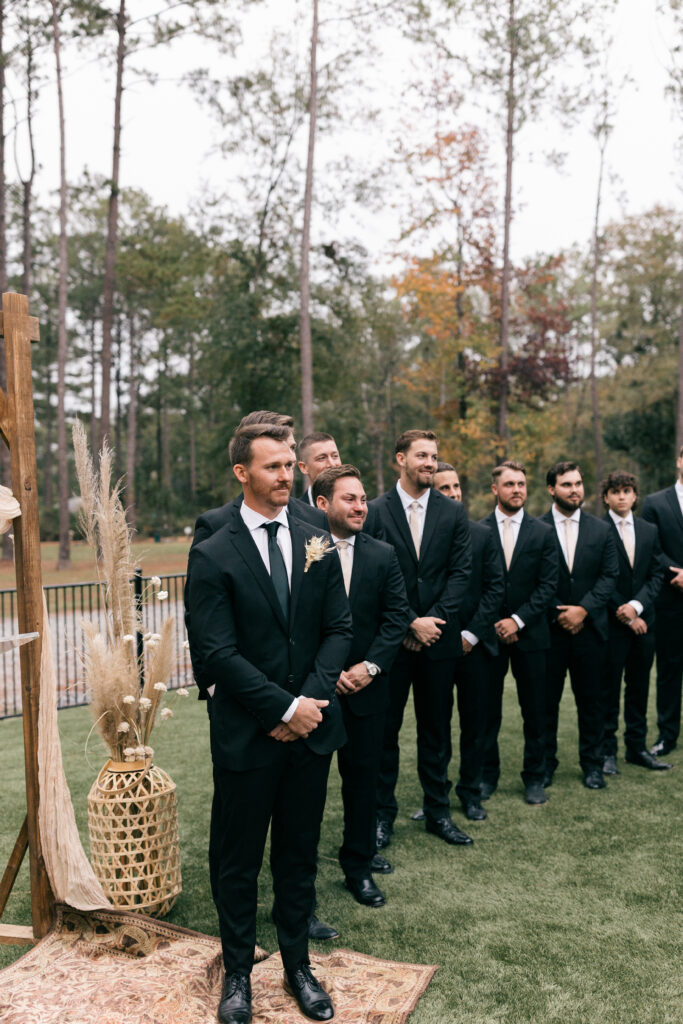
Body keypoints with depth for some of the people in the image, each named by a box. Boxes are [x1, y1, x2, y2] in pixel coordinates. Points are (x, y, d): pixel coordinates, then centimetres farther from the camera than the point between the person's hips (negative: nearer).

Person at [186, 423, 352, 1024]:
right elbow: (217, 652, -14)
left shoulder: (317, 544, 3)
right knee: (237, 860, 12)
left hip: (311, 726, 4)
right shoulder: (214, 556, -10)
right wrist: (285, 707, -15)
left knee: (299, 856, 17)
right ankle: (238, 972, 33)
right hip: (247, 733, -3)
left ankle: (298, 965, 36)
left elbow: (338, 629, 3)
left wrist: (312, 700, -10)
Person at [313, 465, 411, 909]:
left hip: (365, 686, 3)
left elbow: (397, 617, 0)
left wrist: (369, 666, -11)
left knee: (363, 774, 12)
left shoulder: (383, 555, 2)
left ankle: (359, 862, 30)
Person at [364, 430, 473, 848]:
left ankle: (438, 811, 27)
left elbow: (461, 571, 1)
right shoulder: (376, 511, -3)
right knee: (385, 729, 6)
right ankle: (383, 813, 20)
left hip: (439, 637, 3)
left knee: (437, 729, 13)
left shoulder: (453, 512, 6)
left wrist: (434, 619, -11)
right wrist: (411, 623, -12)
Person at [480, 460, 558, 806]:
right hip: (488, 633, -1)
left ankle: (534, 778, 22)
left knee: (535, 711, 8)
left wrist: (518, 620, -10)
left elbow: (548, 585, -1)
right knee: (487, 710, 7)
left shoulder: (543, 532, 4)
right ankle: (486, 775, 22)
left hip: (530, 634, 1)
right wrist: (491, 624, -7)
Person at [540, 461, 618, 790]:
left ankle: (592, 763, 23)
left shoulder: (601, 529, 6)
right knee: (547, 699, 6)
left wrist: (583, 609, -10)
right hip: (549, 628, -2)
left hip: (590, 627, 2)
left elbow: (608, 575, 2)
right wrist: (557, 615, -8)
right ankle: (545, 762, 20)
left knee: (590, 699, 9)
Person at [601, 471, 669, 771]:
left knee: (639, 688, 12)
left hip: (643, 621, 5)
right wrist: (625, 615, -10)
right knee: (609, 689, 2)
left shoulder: (650, 531, 10)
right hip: (611, 622, -5)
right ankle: (607, 751, 12)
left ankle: (637, 747, 24)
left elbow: (657, 575, 6)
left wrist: (637, 605, -10)